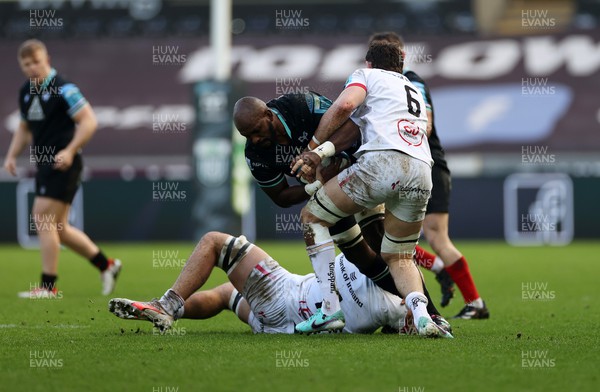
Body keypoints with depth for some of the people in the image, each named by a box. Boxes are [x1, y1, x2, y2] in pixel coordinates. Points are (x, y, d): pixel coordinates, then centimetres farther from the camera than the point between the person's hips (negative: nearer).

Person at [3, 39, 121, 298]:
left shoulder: (63, 89, -13)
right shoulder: (26, 92, 12)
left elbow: (89, 121, -17)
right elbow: (24, 128, 25)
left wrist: (70, 151, -26)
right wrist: (12, 155, 11)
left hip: (62, 164, -9)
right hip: (44, 165, 9)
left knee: (44, 222, -12)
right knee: (57, 229, 12)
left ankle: (48, 286, -7)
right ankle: (106, 265, 25)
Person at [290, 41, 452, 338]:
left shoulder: (367, 75, 19)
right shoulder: (414, 92, 37)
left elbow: (345, 105, -3)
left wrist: (314, 145, 9)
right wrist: (323, 152, 17)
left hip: (383, 161, -6)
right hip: (422, 172, 6)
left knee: (312, 216, 12)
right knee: (399, 257, 20)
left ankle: (330, 309, 2)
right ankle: (422, 315, -11)